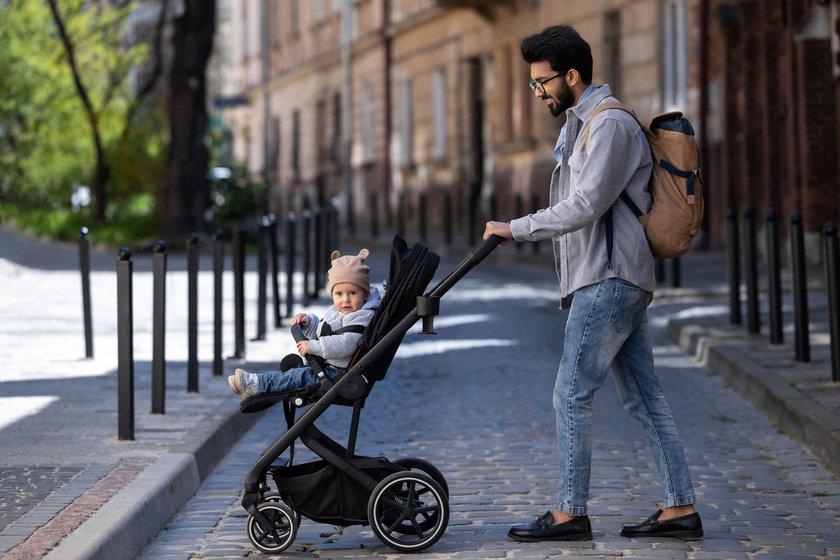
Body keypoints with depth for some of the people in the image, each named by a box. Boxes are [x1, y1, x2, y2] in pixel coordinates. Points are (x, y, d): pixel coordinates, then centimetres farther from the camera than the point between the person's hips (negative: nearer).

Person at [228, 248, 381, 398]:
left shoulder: (362, 318, -18)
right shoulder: (334, 312, 16)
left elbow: (345, 344, -32)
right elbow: (319, 332, 31)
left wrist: (313, 346, -34)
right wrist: (307, 321, 10)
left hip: (339, 371, -10)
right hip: (324, 364, 10)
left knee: (302, 375, -20)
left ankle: (258, 385, -23)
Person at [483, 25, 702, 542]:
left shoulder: (610, 123, -11)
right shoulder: (580, 122, 21)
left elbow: (585, 206, -19)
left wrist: (514, 229, -14)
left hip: (610, 277, -10)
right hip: (608, 279, 10)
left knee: (572, 393, -9)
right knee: (644, 395, 7)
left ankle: (570, 514, -6)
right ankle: (681, 509, 7)